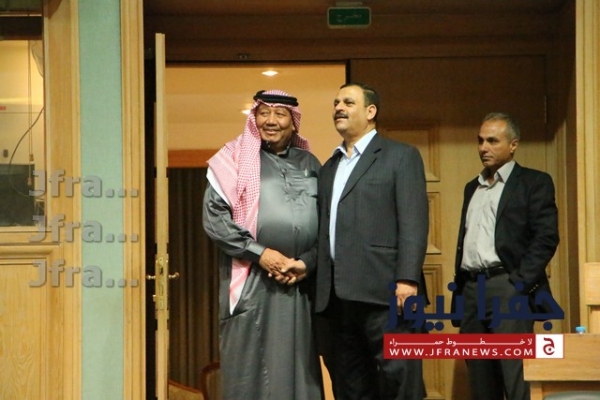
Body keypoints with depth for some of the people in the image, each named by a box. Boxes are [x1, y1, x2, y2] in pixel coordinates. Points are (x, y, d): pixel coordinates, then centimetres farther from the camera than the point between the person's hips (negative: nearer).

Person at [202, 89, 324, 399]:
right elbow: (214, 217, -5)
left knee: (296, 368, 6)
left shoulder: (311, 164, 13)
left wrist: (308, 262, -6)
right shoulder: (235, 158, 3)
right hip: (251, 281, -3)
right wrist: (259, 253, -12)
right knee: (250, 369, 0)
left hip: (300, 282, 3)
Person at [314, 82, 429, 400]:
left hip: (384, 290, -6)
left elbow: (414, 221, -7)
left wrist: (407, 279, -17)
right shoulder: (329, 167, 24)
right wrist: (317, 283, 8)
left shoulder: (401, 156, 3)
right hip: (337, 295, 7)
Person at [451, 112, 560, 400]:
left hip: (507, 287, -6)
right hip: (470, 289, 7)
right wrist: (458, 290, 14)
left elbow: (546, 238, -7)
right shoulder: (472, 187, 22)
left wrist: (520, 282, -16)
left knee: (515, 375, -11)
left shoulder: (534, 182, 2)